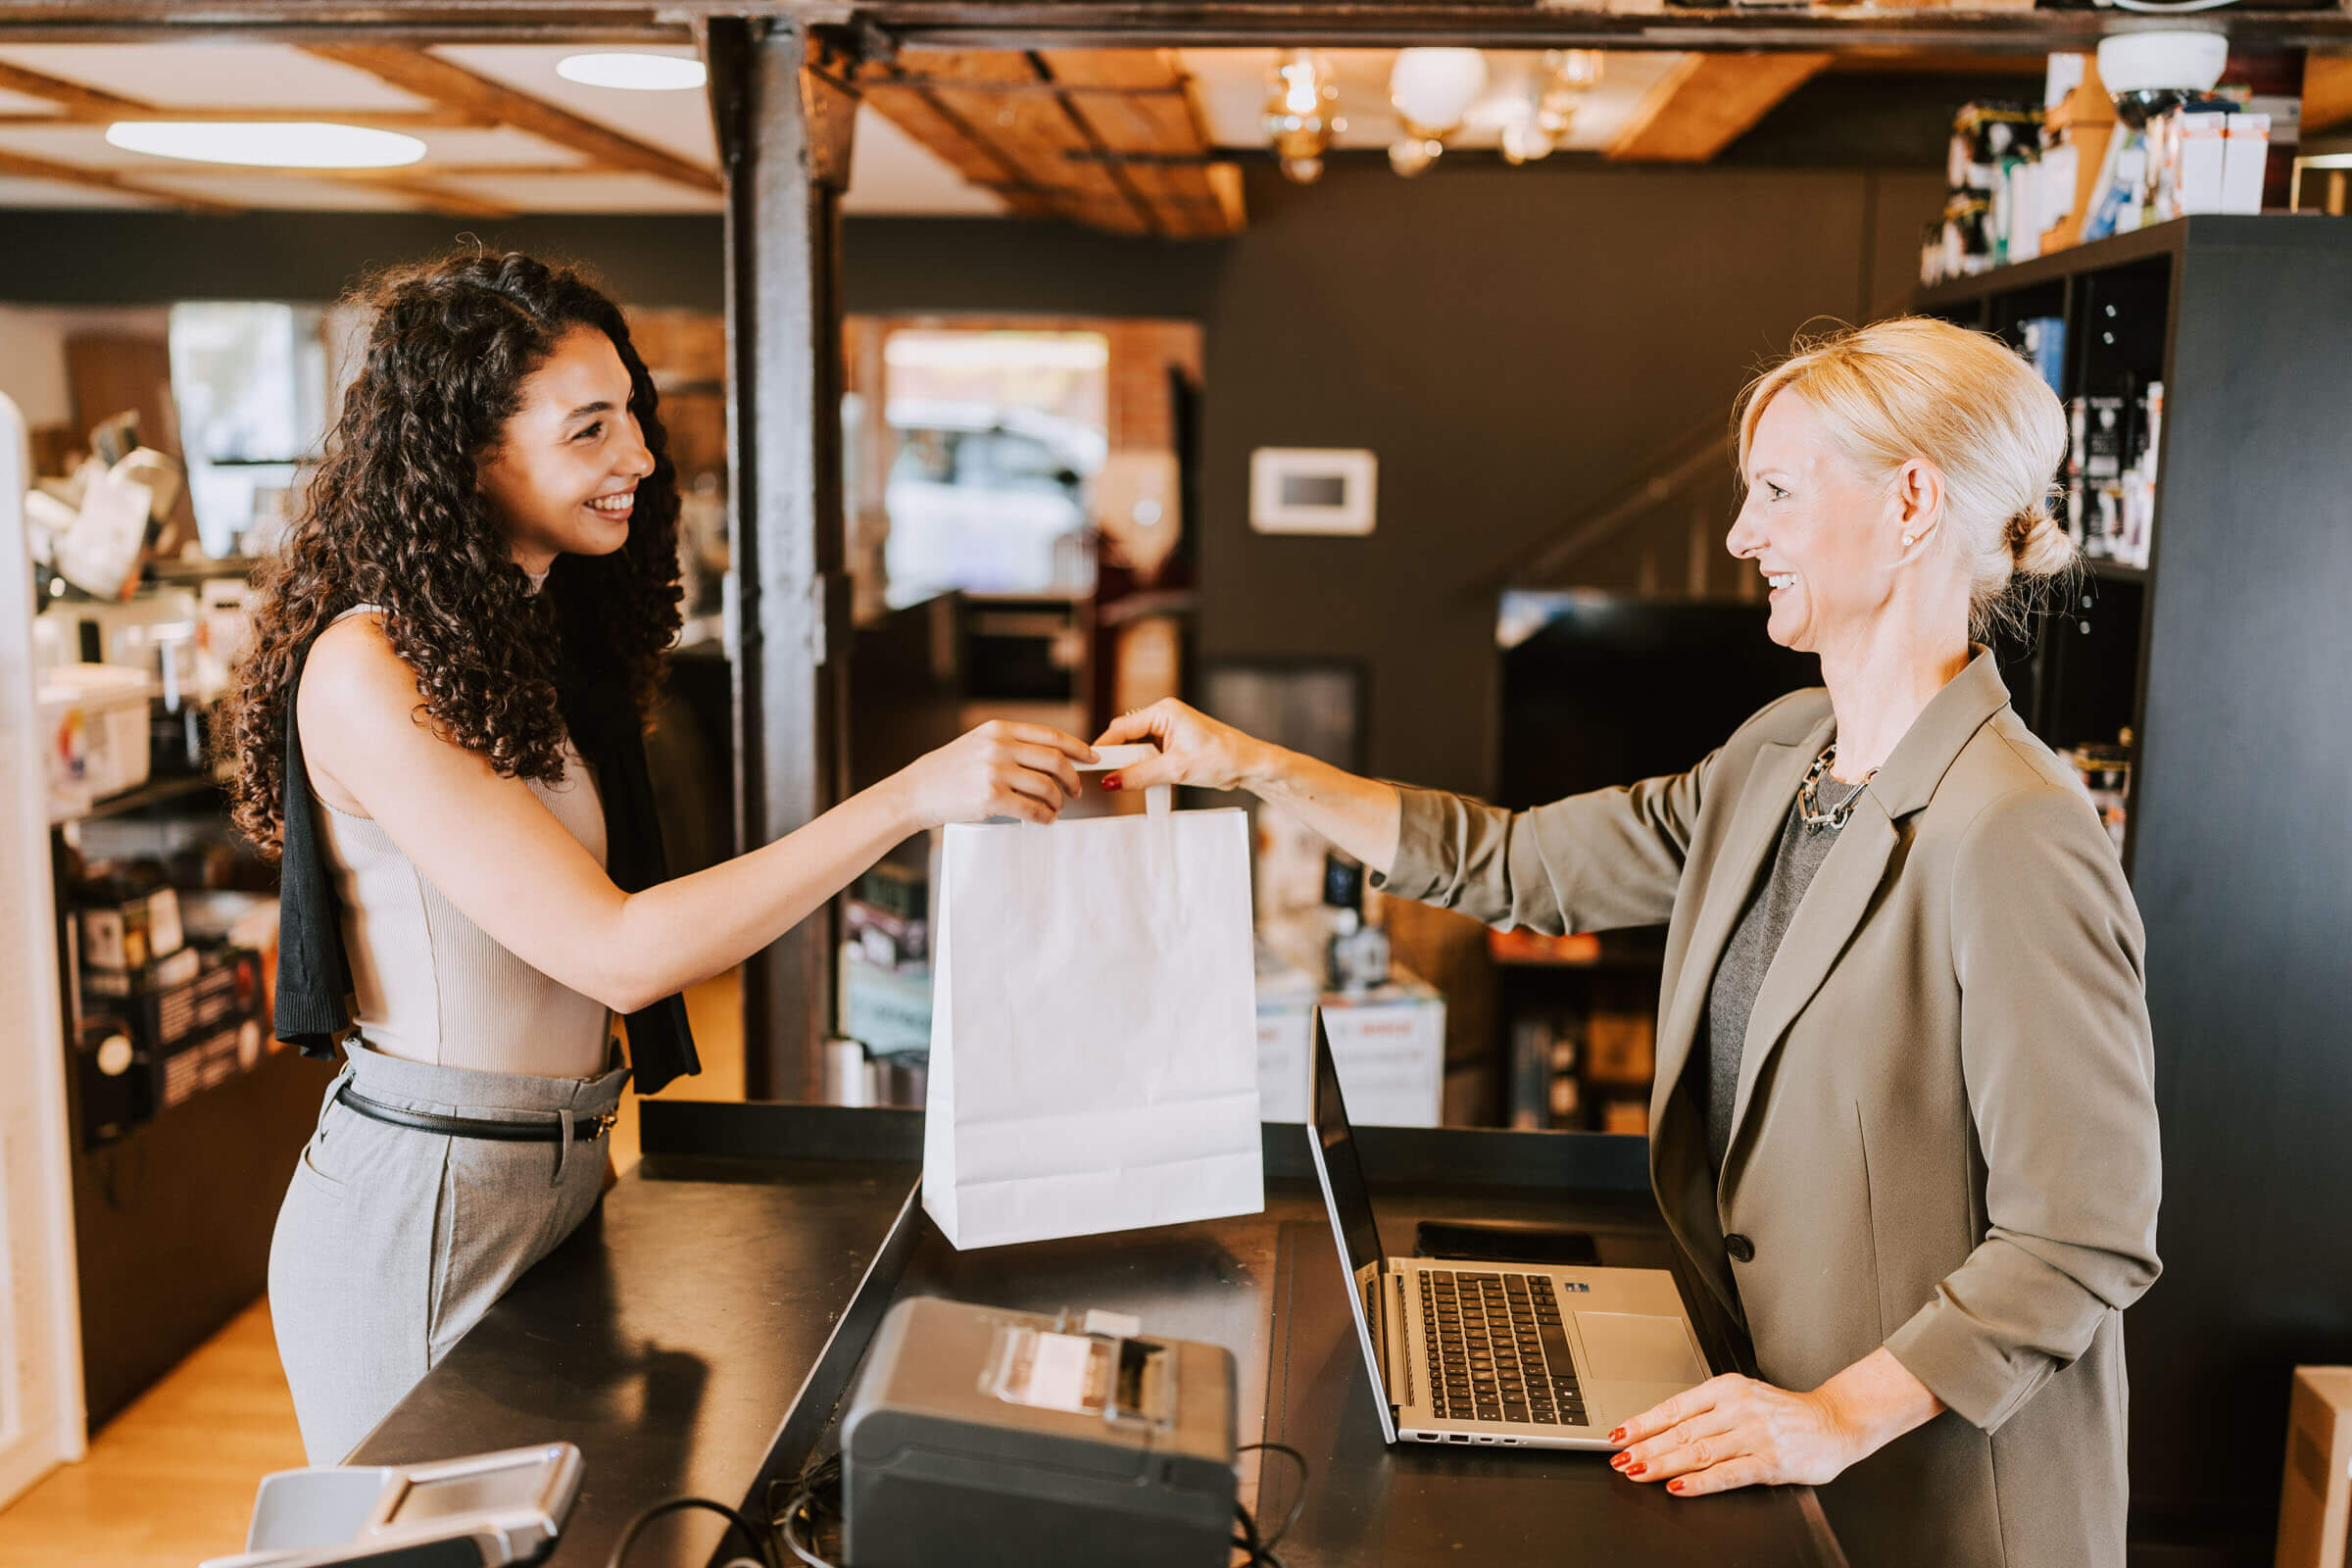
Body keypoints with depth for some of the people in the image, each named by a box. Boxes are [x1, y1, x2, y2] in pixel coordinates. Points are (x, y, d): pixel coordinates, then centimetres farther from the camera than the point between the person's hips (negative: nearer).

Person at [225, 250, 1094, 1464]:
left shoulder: (543, 635, 7)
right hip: (423, 1212, -8)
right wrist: (910, 797, -29)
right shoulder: (369, 674, -21)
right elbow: (617, 953, -26)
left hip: (561, 1180, 8)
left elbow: (590, 939, 6)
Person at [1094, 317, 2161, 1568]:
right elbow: (1514, 867, 7)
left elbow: (2084, 1238, -23)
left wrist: (1844, 1413, -26)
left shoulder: (2012, 835, -24)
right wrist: (1251, 766, 5)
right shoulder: (1777, 759, 3)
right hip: (1752, 1364, 8)